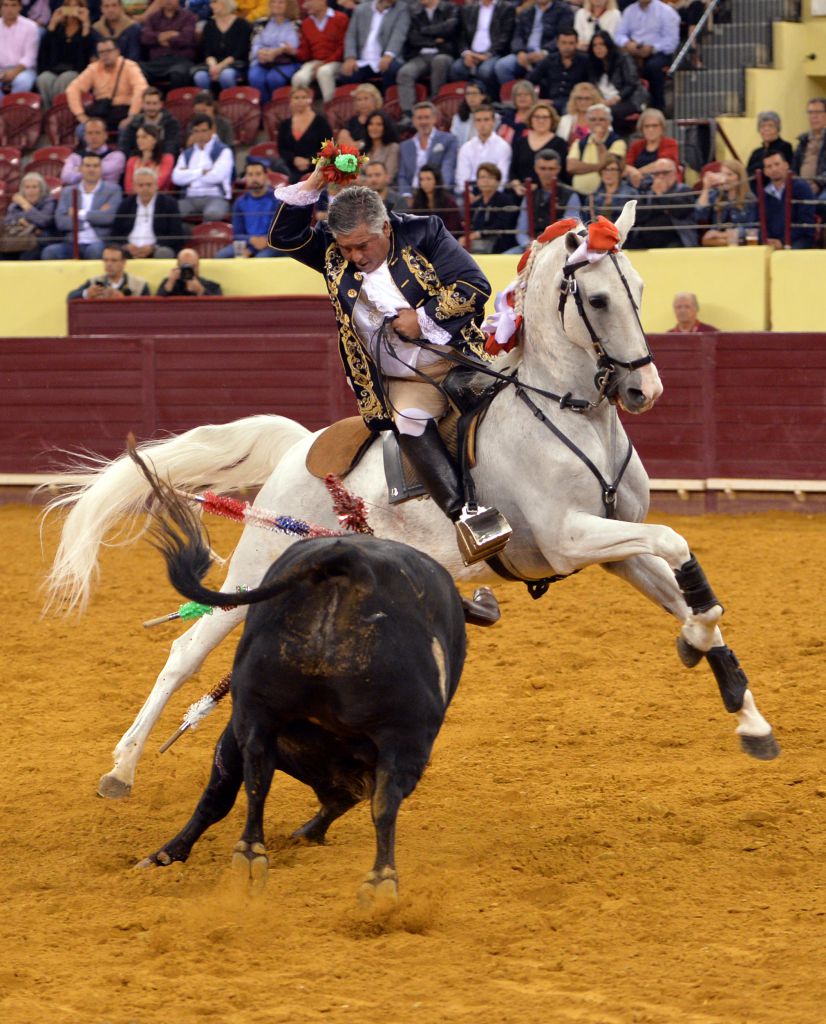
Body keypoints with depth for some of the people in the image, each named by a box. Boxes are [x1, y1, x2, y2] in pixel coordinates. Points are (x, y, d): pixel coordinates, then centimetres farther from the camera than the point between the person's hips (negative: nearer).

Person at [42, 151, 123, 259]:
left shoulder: (113, 190, 10)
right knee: (50, 251, -28)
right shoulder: (67, 192, 17)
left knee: (94, 250, -38)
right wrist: (94, 216, -5)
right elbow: (60, 222, 2)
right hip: (72, 245, 2)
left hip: (99, 243, -2)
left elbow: (109, 216, -7)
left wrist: (80, 214, 0)